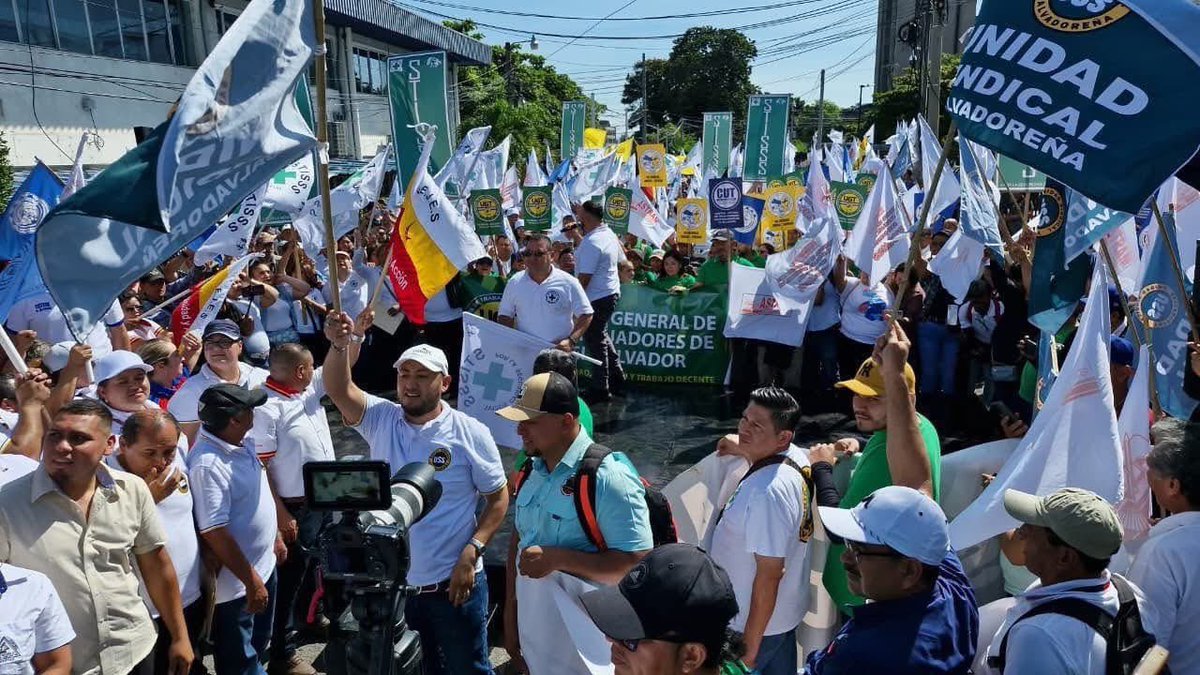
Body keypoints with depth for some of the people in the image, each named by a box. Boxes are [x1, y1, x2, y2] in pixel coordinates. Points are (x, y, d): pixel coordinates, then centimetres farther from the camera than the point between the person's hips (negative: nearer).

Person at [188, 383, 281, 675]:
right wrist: (251, 581, -23)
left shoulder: (238, 444, -1)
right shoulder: (208, 465, -29)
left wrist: (276, 536, 19)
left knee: (258, 648, 27)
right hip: (236, 581, -9)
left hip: (264, 564, 9)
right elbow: (214, 533, -28)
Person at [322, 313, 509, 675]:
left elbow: (498, 497, -6)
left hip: (452, 583, -3)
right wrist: (339, 345, -38)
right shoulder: (380, 418, -2)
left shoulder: (471, 432, -11)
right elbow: (338, 389, -20)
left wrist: (471, 552, -16)